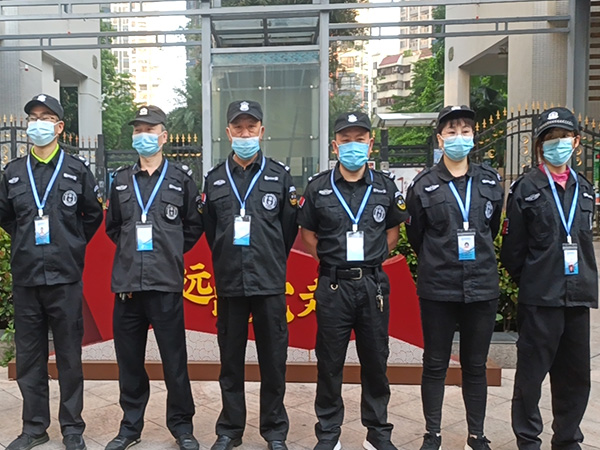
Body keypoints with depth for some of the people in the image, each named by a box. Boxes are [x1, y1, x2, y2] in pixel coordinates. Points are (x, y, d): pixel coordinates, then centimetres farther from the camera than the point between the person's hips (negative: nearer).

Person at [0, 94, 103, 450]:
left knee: (70, 356, 3)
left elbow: (94, 215, 10)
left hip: (65, 277, -3)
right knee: (29, 356, 10)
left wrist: (73, 244, 7)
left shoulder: (78, 169, 3)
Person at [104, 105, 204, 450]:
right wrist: (132, 250, 13)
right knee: (129, 359, 11)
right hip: (127, 282, 3)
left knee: (175, 360, 3)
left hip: (166, 283, -3)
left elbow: (194, 226, 10)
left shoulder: (181, 177, 4)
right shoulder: (122, 179, 12)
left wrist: (171, 252, 7)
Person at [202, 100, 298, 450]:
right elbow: (210, 231, 14)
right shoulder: (214, 179, 8)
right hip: (229, 283, 2)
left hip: (270, 283, -1)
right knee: (231, 361, 11)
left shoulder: (280, 175, 3)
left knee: (273, 360, 7)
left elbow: (289, 228, 8)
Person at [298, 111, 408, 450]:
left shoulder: (385, 186, 3)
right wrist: (330, 262, 3)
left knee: (376, 361, 11)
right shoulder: (319, 187, -1)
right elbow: (308, 233, 9)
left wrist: (374, 259, 6)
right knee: (329, 362, 8)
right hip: (333, 285, -1)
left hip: (373, 284, 1)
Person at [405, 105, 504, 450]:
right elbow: (415, 236, 6)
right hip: (438, 289, -2)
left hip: (482, 288, 2)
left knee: (476, 366, 13)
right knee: (435, 365, 9)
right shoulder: (424, 185, -3)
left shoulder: (491, 181, 5)